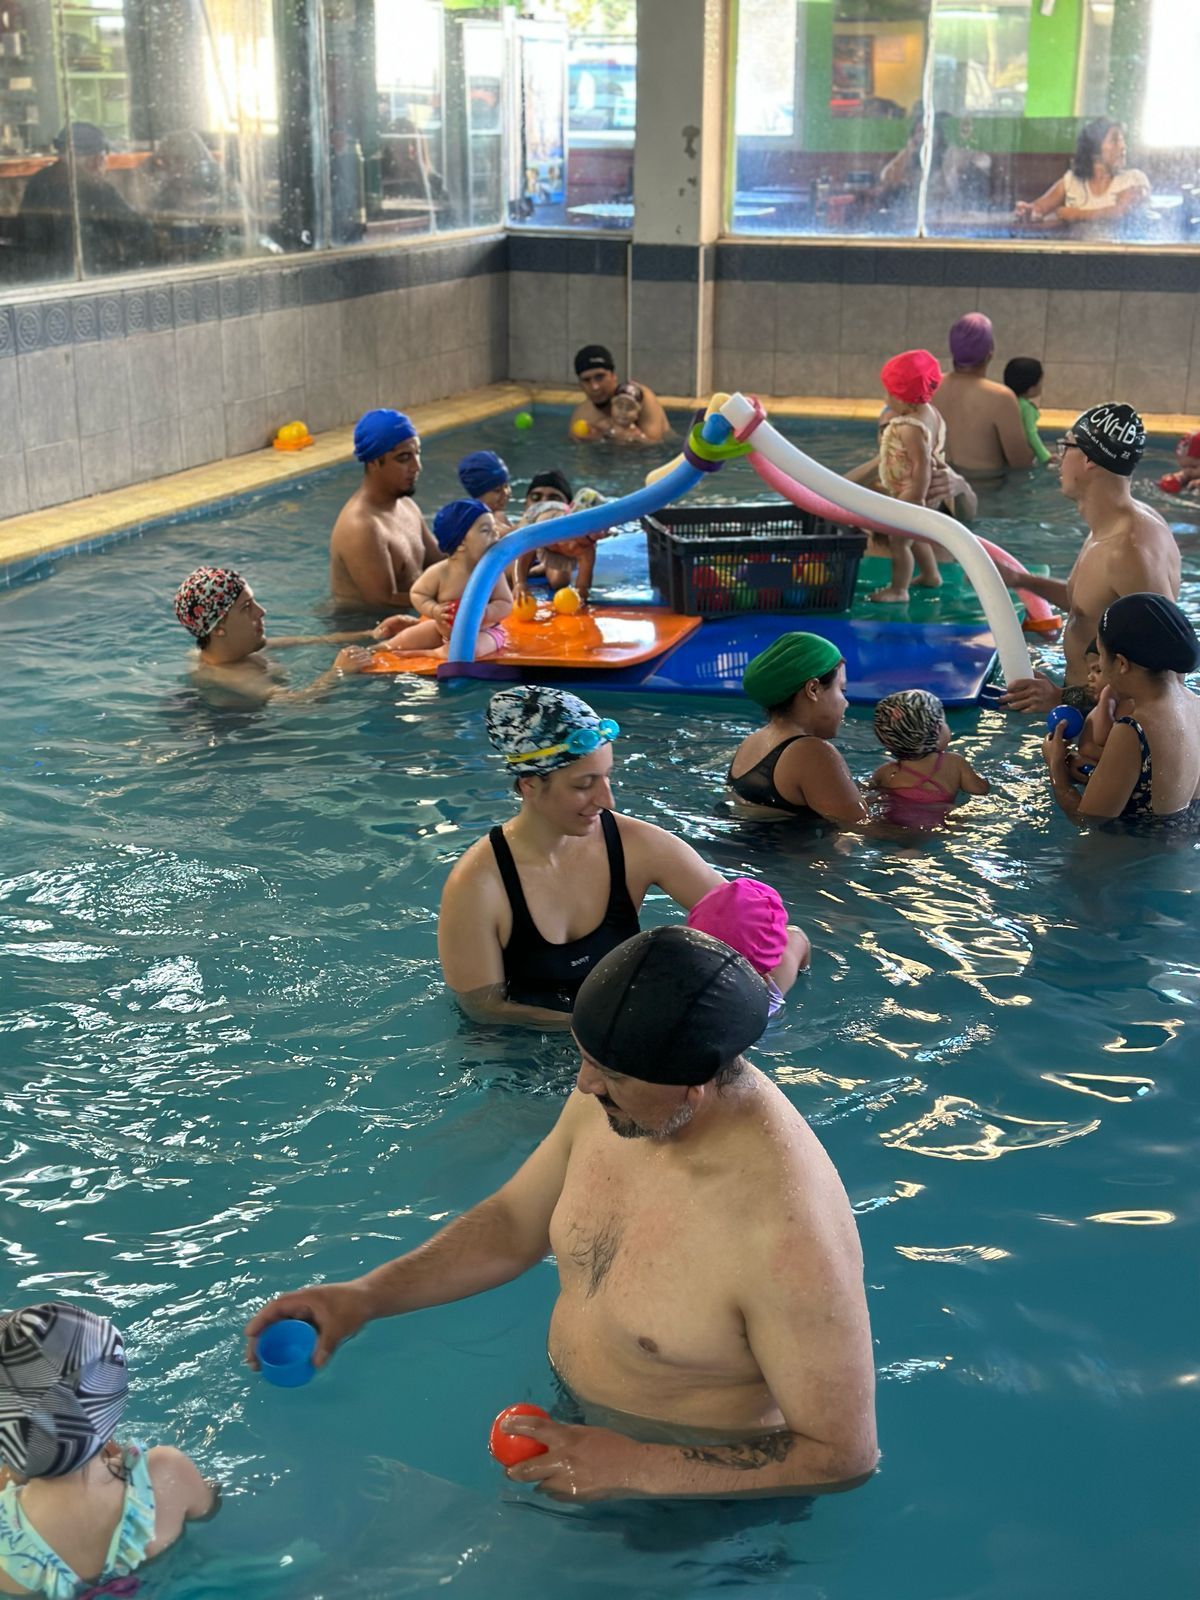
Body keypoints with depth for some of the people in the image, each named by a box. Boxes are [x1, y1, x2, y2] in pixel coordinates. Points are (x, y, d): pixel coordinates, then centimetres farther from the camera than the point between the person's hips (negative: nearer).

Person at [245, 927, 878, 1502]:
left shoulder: (787, 1235, -36)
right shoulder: (609, 1100, -11)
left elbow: (843, 1455, -26)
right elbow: (513, 1226, 8)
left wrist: (630, 1467, -27)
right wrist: (365, 1294, -4)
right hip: (565, 1415, 7)